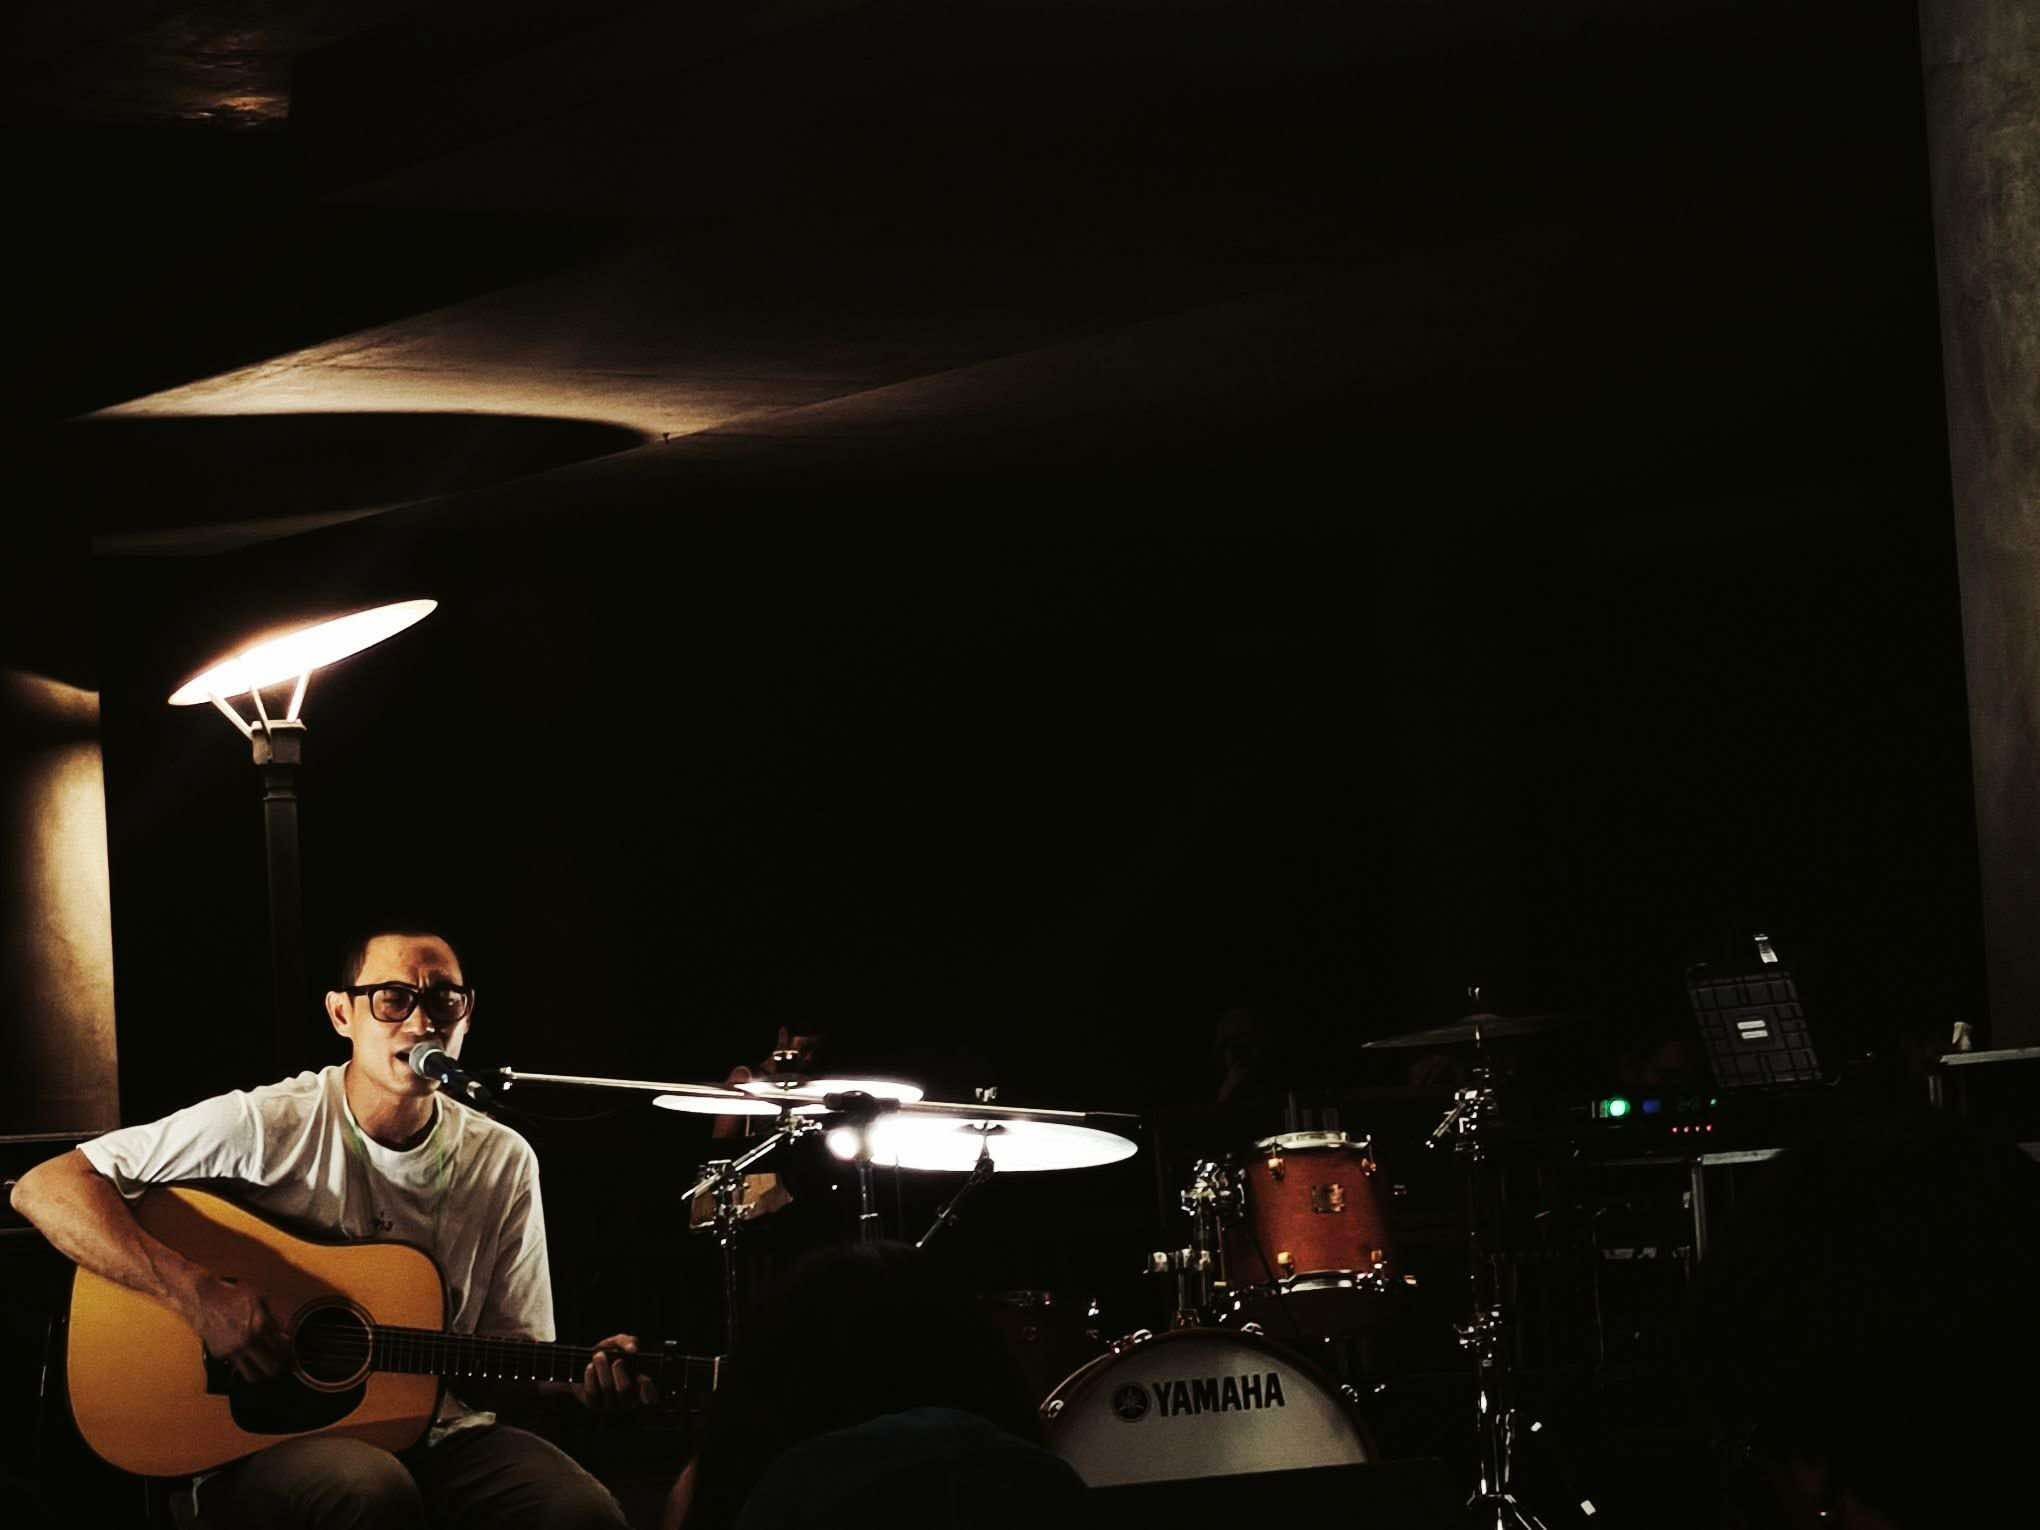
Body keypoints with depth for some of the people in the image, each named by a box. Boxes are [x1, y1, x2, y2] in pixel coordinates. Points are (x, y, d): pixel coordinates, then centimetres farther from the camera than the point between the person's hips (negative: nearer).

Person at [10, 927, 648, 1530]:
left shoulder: (504, 1162, 4)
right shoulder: (267, 1127, -10)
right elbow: (44, 1188, -15)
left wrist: (583, 1376, -13)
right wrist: (200, 1294, -25)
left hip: (436, 1434, 3)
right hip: (261, 1440, -2)